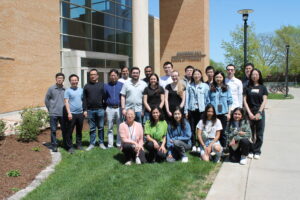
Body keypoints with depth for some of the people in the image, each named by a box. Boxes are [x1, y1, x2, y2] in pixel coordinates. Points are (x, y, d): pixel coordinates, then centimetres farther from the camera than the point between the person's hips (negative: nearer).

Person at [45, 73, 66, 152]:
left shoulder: (65, 89, 1)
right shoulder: (51, 89, -1)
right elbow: (46, 100, 6)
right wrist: (50, 109, 5)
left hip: (63, 113, 1)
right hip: (54, 114, -1)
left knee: (64, 130, 9)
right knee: (53, 130, 3)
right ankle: (54, 146, 12)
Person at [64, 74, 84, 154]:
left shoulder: (81, 90, 10)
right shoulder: (68, 91, -3)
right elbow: (66, 102, -8)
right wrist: (69, 113, -16)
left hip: (80, 113, 4)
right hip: (72, 114, -4)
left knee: (79, 130, 13)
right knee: (69, 131, 0)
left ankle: (79, 144, 25)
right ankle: (70, 147, 9)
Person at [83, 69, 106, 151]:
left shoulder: (102, 85, 5)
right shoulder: (87, 86, 9)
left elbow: (105, 98, 4)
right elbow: (84, 99, 6)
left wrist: (105, 108, -2)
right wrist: (85, 110, -1)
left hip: (100, 110, -1)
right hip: (90, 110, 1)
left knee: (101, 127, 6)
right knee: (92, 128, 7)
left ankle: (101, 143, 16)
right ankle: (92, 144, 15)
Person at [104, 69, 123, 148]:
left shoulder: (122, 85, 4)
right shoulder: (106, 86, 8)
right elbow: (104, 98, 9)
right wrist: (104, 109, 4)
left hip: (119, 108, -1)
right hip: (110, 108, 1)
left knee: (120, 127, 3)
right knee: (110, 128, 6)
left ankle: (119, 143, 14)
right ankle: (110, 144, 14)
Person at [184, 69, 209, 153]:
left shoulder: (205, 86, 6)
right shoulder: (189, 86, 10)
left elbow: (207, 99, 5)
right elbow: (187, 98, 9)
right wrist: (186, 110, 4)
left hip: (201, 109, -1)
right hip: (191, 109, 1)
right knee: (192, 128, 0)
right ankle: (193, 145, 7)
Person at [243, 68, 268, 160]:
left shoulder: (263, 87, 6)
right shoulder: (247, 87, 6)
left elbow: (264, 101, 0)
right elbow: (245, 100, 1)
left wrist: (259, 113, -10)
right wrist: (249, 113, -8)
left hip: (260, 112, 0)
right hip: (249, 113, 0)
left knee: (259, 134, 3)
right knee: (250, 133, 3)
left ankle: (257, 151, 14)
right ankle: (251, 150, 15)